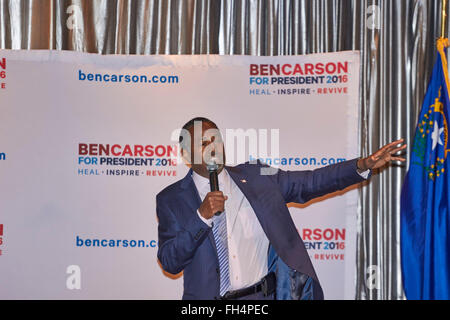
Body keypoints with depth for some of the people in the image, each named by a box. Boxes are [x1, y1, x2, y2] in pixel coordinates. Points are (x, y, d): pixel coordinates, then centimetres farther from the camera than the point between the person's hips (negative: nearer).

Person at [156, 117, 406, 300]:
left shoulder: (256, 177, 7)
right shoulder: (171, 200, 2)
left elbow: (311, 182, 7)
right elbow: (170, 262, -6)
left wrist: (363, 165, -4)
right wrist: (202, 216, -17)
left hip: (265, 294, 2)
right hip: (209, 297, -1)